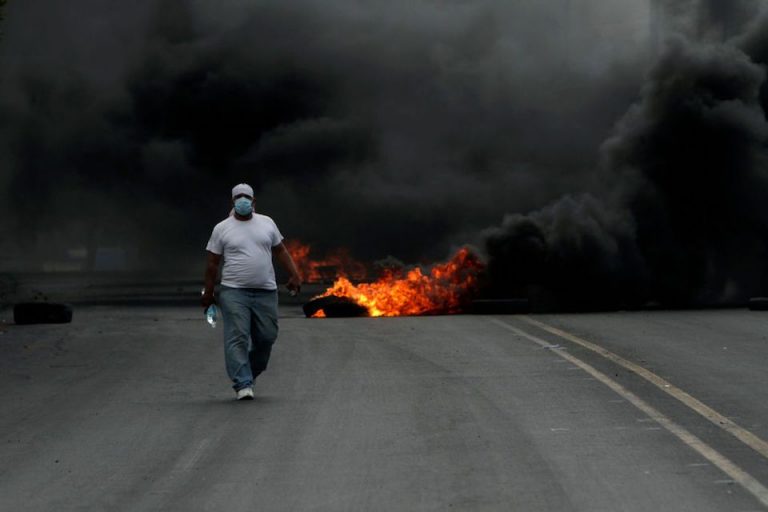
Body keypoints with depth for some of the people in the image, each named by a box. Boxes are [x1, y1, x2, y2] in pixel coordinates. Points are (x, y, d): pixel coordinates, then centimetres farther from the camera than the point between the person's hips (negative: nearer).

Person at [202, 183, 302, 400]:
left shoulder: (267, 223, 11)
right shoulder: (222, 229, 3)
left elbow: (281, 251, 16)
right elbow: (212, 263, 5)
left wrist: (294, 274, 6)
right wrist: (208, 293, 3)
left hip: (266, 292, 3)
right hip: (234, 292, -3)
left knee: (267, 337, 4)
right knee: (237, 338, -10)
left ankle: (249, 373, 26)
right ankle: (243, 384, -9)